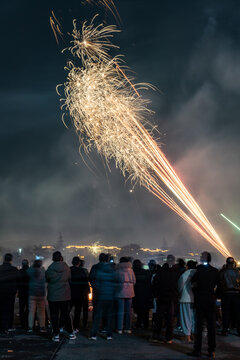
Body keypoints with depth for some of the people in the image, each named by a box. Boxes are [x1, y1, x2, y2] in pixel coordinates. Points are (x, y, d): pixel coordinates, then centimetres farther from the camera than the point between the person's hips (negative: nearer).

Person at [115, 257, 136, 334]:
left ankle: (120, 329, 1)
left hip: (120, 292, -2)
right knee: (128, 311, 9)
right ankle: (128, 328, 10)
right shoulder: (130, 270, 4)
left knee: (120, 310, 1)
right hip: (129, 291, 2)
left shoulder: (118, 270, -4)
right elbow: (134, 280, 5)